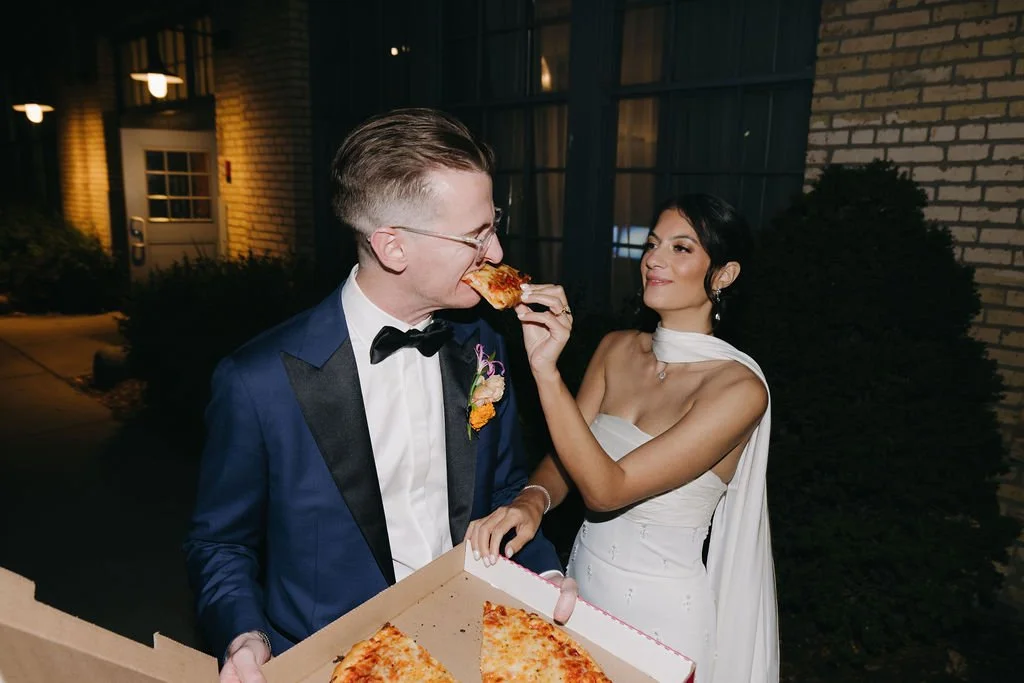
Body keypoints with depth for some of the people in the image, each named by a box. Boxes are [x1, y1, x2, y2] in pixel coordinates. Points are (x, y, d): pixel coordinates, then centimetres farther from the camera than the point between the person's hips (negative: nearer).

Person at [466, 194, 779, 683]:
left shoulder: (738, 386, -21)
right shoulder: (617, 349, -2)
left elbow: (606, 489, -28)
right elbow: (565, 459, -3)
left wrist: (547, 370, -36)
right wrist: (531, 501, -24)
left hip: (662, 605, -5)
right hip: (583, 576, 5)